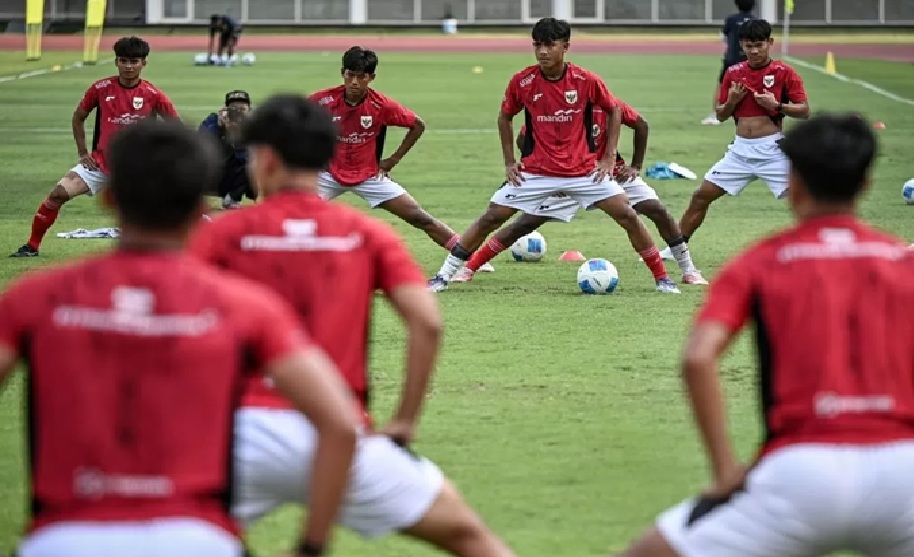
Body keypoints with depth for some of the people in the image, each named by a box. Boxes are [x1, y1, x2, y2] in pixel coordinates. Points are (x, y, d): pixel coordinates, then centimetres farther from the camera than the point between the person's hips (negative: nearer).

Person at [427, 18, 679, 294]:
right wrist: (509, 162, 4)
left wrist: (609, 157, -1)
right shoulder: (522, 81, -9)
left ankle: (662, 278, 7)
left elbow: (614, 110, 6)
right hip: (536, 172, 0)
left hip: (584, 169, 0)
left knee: (627, 215, -7)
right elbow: (505, 117, 9)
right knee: (491, 218, -5)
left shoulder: (586, 81, -11)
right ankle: (444, 276, 4)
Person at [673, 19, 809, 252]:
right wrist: (732, 101, -6)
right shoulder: (733, 73, 8)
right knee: (701, 196, 5)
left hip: (772, 149, -4)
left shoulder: (784, 73, -4)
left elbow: (804, 111, -6)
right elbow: (721, 115, 14)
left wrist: (777, 106, -20)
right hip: (740, 150, 4)